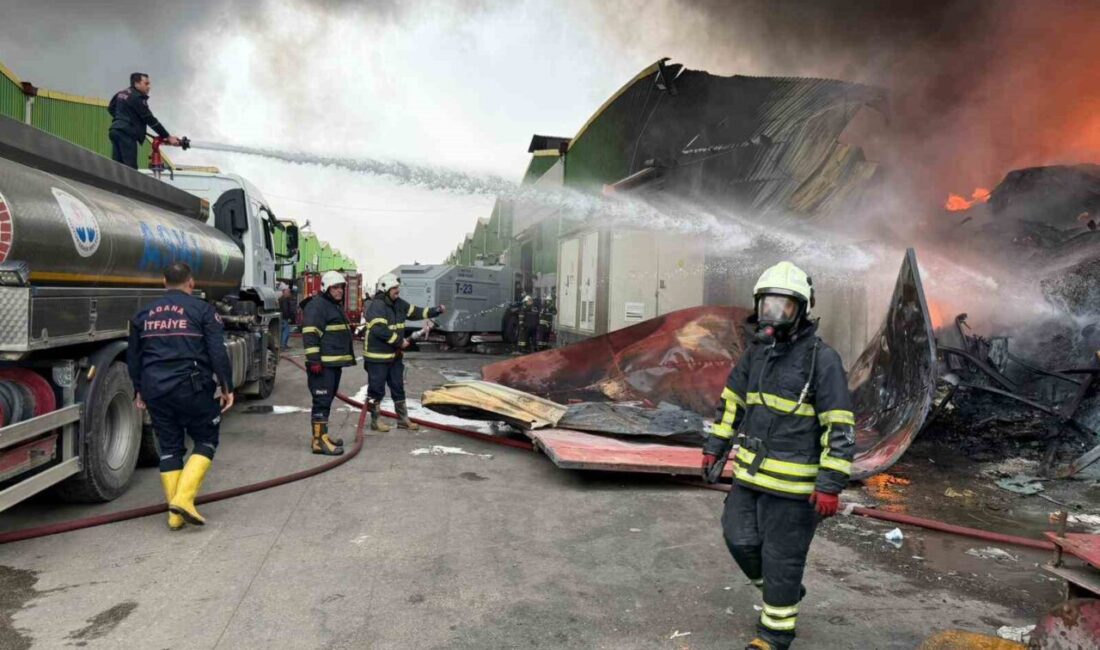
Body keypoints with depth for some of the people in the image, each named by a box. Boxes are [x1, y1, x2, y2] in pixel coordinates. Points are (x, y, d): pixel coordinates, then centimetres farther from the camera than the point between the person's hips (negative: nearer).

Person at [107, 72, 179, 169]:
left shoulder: (121, 93, 16)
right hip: (126, 133, -9)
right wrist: (168, 136, -13)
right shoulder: (137, 98, -11)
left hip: (115, 130, 9)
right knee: (130, 168, -12)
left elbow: (110, 108, 27)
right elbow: (150, 119, -13)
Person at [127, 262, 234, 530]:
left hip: (154, 389, 5)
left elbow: (133, 356, 21)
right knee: (206, 441, 8)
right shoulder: (202, 310, -2)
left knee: (169, 447, 12)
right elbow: (218, 353, -9)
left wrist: (139, 390, 30)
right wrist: (226, 387, -2)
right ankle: (183, 498, -8)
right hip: (191, 387, -5)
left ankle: (175, 514, 13)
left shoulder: (144, 314, 14)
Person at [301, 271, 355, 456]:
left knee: (327, 400, 15)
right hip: (322, 364, -10)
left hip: (335, 363, 10)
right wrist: (314, 360, -24)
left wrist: (348, 357, 30)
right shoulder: (316, 305, -12)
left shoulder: (336, 305, 21)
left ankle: (322, 435, 23)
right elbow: (310, 335, -20)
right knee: (322, 401, -10)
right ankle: (319, 440, -8)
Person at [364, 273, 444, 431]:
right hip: (378, 357, -9)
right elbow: (380, 330, -27)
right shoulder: (376, 306, -19)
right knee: (377, 390, 4)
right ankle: (375, 421, 17)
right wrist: (399, 341, -20)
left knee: (398, 388, 14)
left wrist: (436, 310, 4)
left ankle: (403, 420, 24)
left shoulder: (398, 304, 8)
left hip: (395, 356, 9)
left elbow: (416, 312, 16)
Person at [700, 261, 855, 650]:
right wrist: (715, 448, 13)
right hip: (752, 472, 7)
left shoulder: (822, 359, -16)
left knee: (782, 556, 6)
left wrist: (831, 485, -20)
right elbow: (732, 402, 15)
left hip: (793, 481, -7)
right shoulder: (756, 352, 5)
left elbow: (840, 427, -17)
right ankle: (783, 592, 39)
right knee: (740, 537, 13)